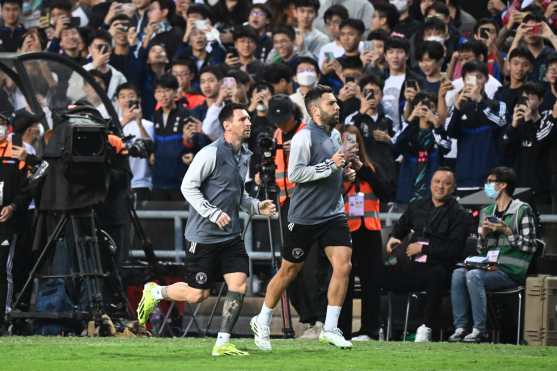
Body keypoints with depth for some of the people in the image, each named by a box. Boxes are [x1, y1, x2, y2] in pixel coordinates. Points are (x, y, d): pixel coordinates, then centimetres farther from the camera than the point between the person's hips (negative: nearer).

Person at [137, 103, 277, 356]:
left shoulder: (244, 156, 11)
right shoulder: (211, 153, -15)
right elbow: (188, 186, -15)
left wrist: (256, 206, 6)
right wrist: (213, 214, -22)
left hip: (231, 235, 7)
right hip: (203, 236, -7)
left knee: (239, 284, -8)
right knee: (198, 294, -1)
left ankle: (222, 343, -1)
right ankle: (155, 293, 27)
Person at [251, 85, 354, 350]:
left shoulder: (336, 135, 13)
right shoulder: (304, 137, -14)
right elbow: (295, 173, -22)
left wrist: (344, 171, 9)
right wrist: (330, 165, -24)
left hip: (333, 214, 6)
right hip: (304, 216, -6)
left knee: (343, 266, -9)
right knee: (289, 270, 4)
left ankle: (330, 328, -2)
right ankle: (262, 322, 23)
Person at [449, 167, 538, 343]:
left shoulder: (522, 210, 0)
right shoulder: (487, 212, 20)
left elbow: (529, 247, -6)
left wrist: (506, 231, -14)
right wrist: (483, 234, 1)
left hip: (511, 272, -6)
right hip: (490, 267, 6)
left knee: (474, 275, -30)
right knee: (458, 273, -21)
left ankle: (479, 329, -28)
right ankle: (460, 327, -24)